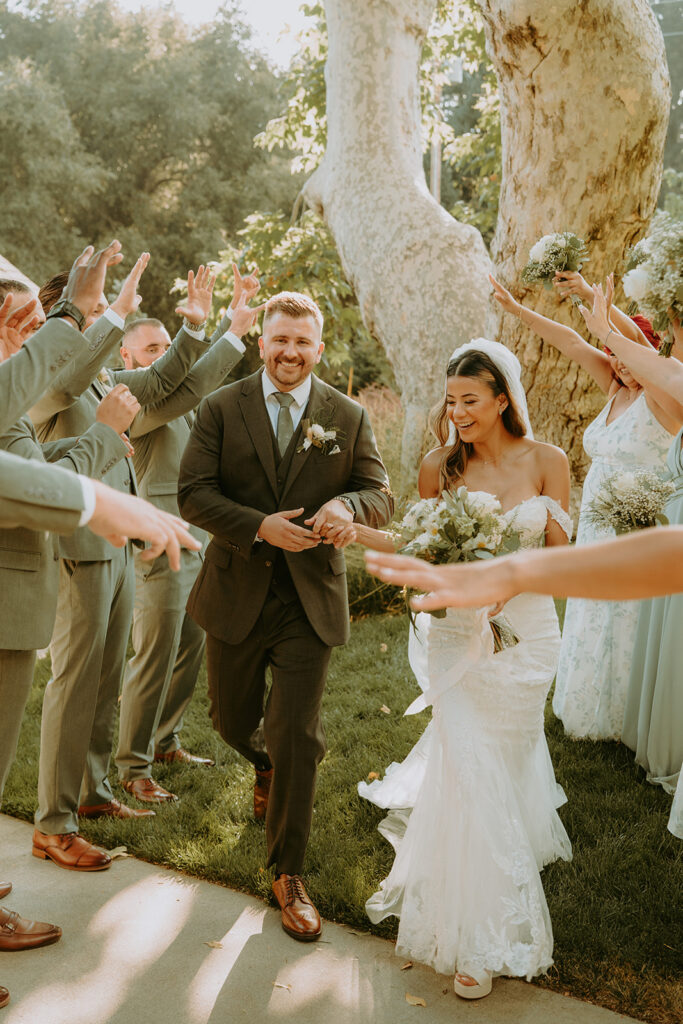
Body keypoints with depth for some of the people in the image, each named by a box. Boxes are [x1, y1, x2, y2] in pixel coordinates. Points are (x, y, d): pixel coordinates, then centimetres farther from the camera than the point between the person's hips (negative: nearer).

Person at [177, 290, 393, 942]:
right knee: (233, 721, 18)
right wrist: (260, 527, -22)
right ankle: (265, 766, 56)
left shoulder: (349, 417, 1)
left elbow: (381, 497, 0)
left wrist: (348, 505, -24)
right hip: (236, 595, 1)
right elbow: (193, 493, -7)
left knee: (297, 738, -2)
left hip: (310, 601, -1)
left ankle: (288, 875, 15)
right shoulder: (221, 408, -1)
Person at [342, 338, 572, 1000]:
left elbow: (561, 560, -1)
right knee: (471, 774, 0)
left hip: (524, 632, 0)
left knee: (500, 763, 12)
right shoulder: (440, 466, -3)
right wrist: (359, 532, -12)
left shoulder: (546, 462, -4)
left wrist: (549, 524, -21)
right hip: (457, 631, 0)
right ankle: (478, 937, 24)